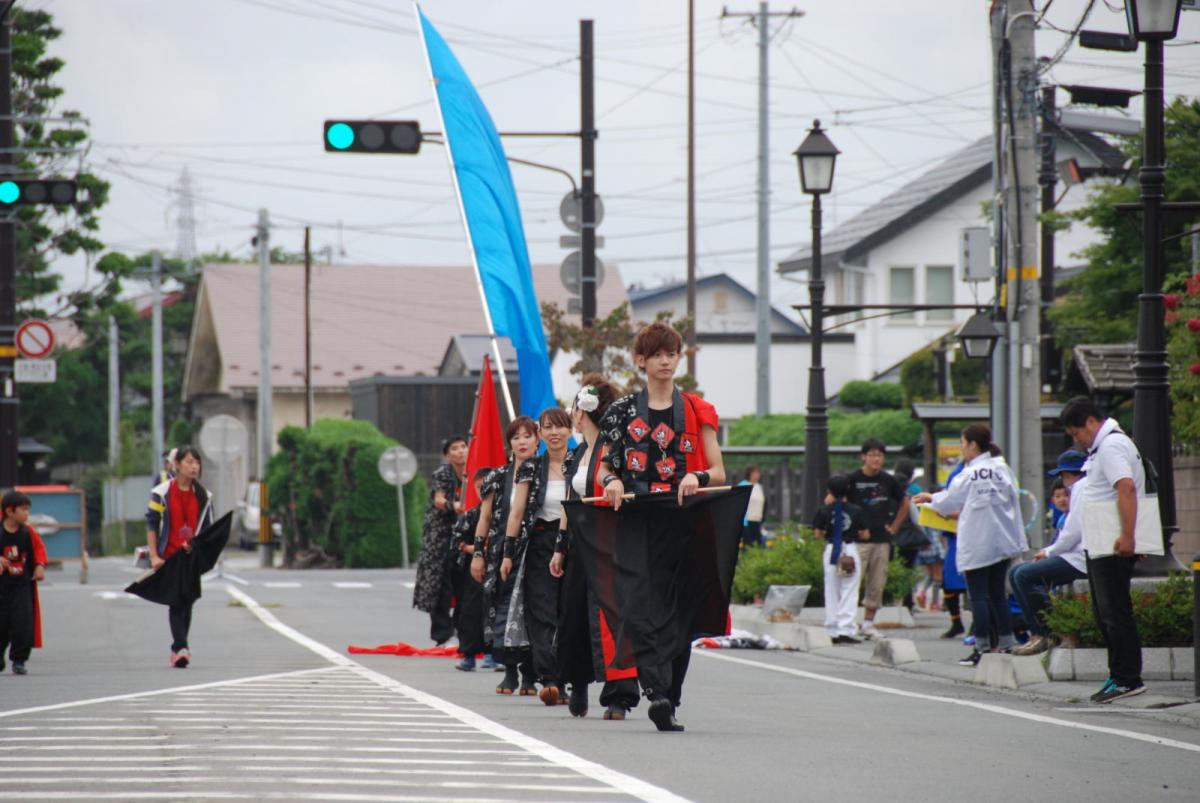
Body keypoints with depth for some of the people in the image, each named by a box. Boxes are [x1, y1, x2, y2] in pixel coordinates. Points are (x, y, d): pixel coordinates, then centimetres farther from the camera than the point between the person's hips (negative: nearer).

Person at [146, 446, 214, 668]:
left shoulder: (204, 495, 10)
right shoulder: (161, 493, -2)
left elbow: (207, 528, 13)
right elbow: (151, 525, -1)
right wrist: (154, 556, -8)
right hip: (169, 556, -4)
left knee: (188, 602, 5)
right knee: (176, 602, -10)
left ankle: (179, 650, 14)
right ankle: (181, 648, -17)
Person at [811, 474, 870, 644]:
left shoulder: (825, 511, -4)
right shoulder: (856, 510, -3)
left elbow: (817, 534, 1)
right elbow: (865, 534, -1)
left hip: (831, 550, 1)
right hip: (850, 550, -1)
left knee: (832, 593, 10)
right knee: (849, 592, 1)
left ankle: (832, 631, 11)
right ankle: (846, 629, -8)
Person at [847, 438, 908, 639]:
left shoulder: (888, 481, 7)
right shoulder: (853, 479, -5)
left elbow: (904, 503, 21)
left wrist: (894, 527, 13)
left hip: (882, 540, 4)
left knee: (877, 584, 6)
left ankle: (868, 623, 15)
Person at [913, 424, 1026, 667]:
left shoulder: (970, 475, -11)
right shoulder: (1003, 469, 3)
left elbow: (948, 501, -1)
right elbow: (1011, 500, 11)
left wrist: (930, 499, 21)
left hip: (977, 545, -6)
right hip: (1002, 541, 6)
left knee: (978, 595, 0)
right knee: (998, 593, 13)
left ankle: (981, 648, -1)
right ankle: (1007, 644, 12)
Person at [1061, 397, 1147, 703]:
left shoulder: (1111, 447, -14)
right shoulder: (1103, 446, 19)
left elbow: (1126, 488, -26)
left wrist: (1126, 537, -30)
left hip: (1114, 548, -11)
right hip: (1100, 548, 11)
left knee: (1114, 613, -9)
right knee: (1105, 614, 14)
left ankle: (1127, 679, -7)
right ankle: (1119, 675, 18)